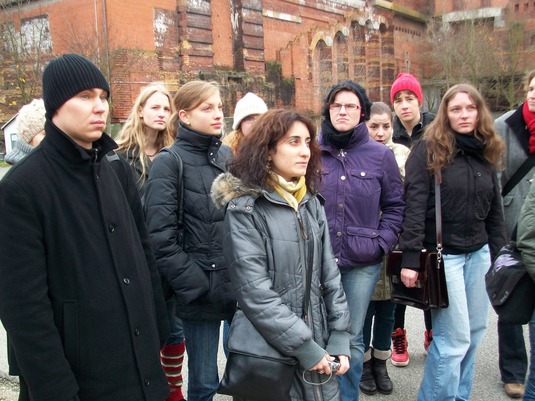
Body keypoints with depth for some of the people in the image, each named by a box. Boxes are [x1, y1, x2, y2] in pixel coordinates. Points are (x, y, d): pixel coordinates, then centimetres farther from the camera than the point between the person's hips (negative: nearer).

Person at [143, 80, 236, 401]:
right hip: (201, 291, -5)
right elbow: (161, 237, -14)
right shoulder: (169, 163, -7)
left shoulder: (229, 156, 10)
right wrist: (194, 285, -15)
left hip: (240, 286, 5)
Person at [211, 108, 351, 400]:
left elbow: (329, 273, 6)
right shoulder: (244, 208, -12)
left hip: (320, 346, 5)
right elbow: (254, 292, -18)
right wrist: (305, 348, -17)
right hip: (271, 353, -5)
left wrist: (340, 339, -1)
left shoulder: (311, 203, 6)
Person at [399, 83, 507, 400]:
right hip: (442, 254, -6)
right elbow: (414, 206, -14)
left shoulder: (486, 153, 10)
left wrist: (499, 254, 11)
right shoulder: (428, 150, -8)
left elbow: (495, 211, 14)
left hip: (478, 254, 6)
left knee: (476, 331, 13)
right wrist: (411, 258, -19)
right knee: (454, 337, -5)